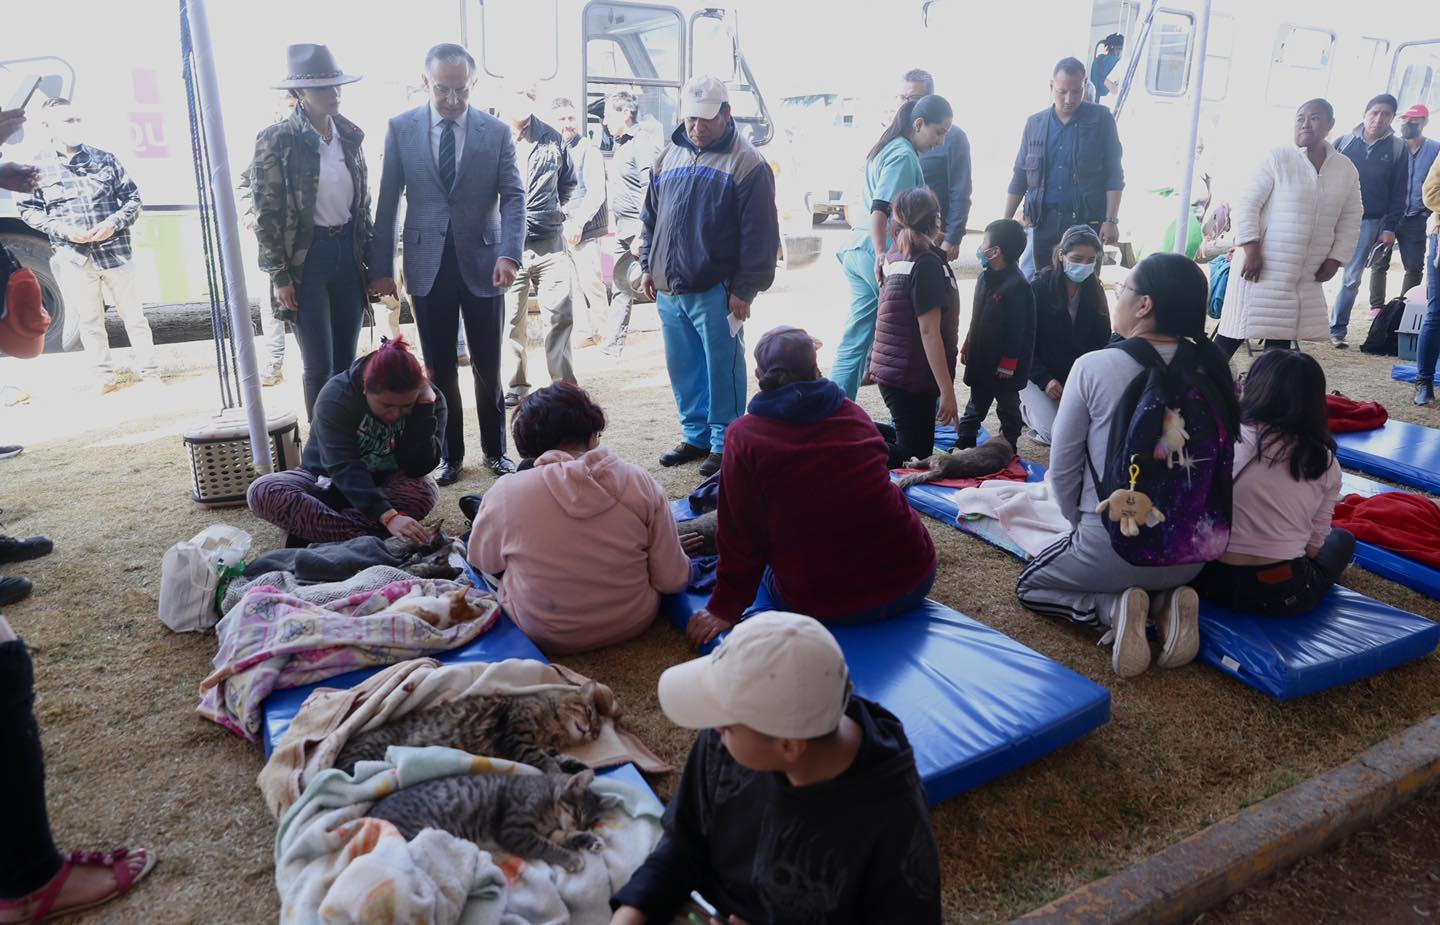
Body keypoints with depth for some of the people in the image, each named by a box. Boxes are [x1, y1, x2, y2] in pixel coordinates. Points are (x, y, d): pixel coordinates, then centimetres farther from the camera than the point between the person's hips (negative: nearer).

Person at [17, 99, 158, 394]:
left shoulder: (105, 159, 3)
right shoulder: (39, 169, 1)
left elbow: (132, 198, 7)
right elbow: (27, 210, 6)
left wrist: (114, 223, -10)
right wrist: (62, 229, -10)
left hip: (116, 253, 0)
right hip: (74, 258, 0)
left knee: (133, 314, 6)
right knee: (89, 322, 7)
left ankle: (151, 373, 13)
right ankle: (106, 378, 18)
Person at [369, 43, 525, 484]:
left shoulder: (497, 132, -1)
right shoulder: (400, 128, 0)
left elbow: (513, 197, -6)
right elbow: (387, 202, 1)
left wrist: (509, 254, -22)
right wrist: (381, 267, -1)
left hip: (482, 263, 0)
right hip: (428, 265, 1)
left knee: (487, 367, 9)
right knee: (439, 369, 8)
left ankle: (495, 450, 25)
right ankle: (450, 455, 22)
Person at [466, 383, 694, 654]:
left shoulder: (504, 495, -20)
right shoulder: (642, 483, -17)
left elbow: (481, 563, -1)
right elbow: (673, 581, -12)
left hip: (545, 638, -1)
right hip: (634, 624, 2)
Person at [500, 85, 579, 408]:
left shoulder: (552, 139, 8)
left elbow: (569, 182, 21)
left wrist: (556, 211, 12)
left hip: (550, 242, 2)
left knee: (561, 314, 0)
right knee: (511, 318, 5)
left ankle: (564, 384, 10)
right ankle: (516, 384, 18)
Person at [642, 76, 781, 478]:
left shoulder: (746, 163, -6)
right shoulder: (669, 156, 13)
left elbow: (759, 234, -10)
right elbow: (651, 217, 21)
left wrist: (745, 289, -13)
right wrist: (649, 267, 16)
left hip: (716, 290, -6)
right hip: (668, 287, 6)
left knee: (722, 367, 1)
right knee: (683, 367, 13)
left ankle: (724, 442, 12)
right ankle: (695, 435, 27)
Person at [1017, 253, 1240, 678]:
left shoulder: (1094, 367, -17)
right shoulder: (1216, 371, -4)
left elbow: (1063, 470, -9)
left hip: (1113, 545, -5)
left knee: (1030, 584, 23)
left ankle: (1113, 607, -5)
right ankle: (1168, 600, 4)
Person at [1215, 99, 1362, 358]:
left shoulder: (1346, 169, 7)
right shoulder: (1277, 157, -7)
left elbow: (1350, 220, 13)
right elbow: (1245, 205, -9)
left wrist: (1335, 259, 2)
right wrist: (1251, 249, -17)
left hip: (1307, 273, 5)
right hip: (1262, 266, -5)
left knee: (1282, 336, 10)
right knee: (1235, 330, -5)